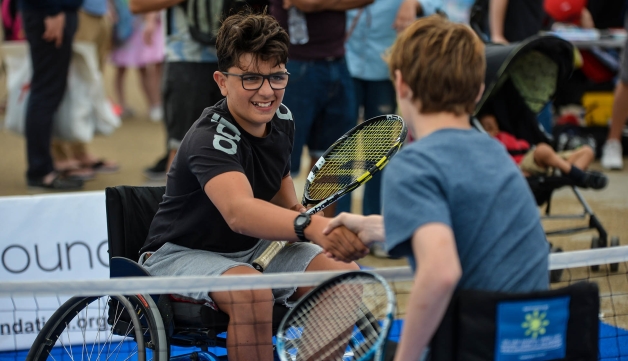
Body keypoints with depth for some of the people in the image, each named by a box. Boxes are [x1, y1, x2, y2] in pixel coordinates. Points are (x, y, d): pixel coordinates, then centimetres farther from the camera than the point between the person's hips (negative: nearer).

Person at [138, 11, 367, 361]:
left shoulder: (282, 119, -4)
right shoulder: (211, 139, -30)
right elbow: (238, 211, -51)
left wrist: (297, 210, -5)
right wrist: (311, 226, -68)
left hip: (253, 248, 8)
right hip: (182, 253, -7)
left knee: (344, 275, -12)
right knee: (252, 292, -37)